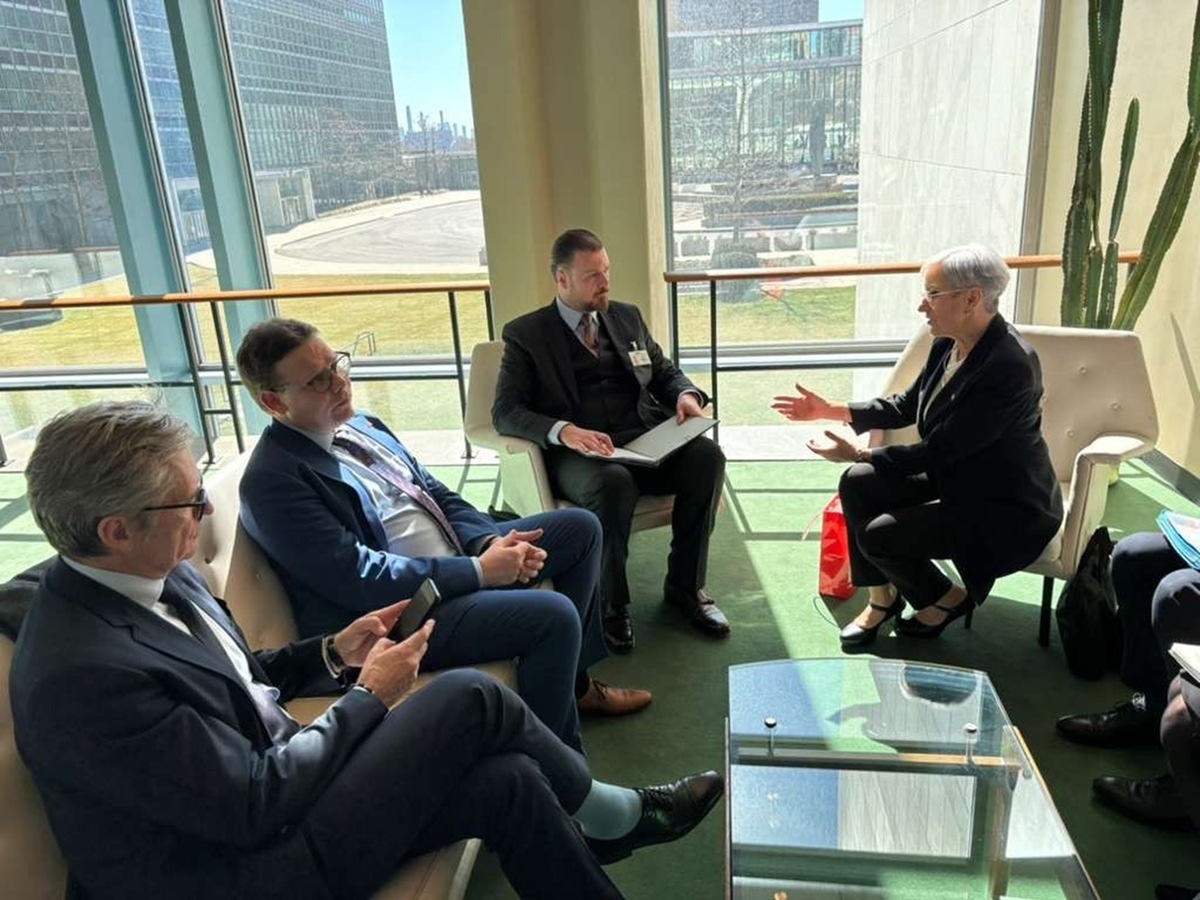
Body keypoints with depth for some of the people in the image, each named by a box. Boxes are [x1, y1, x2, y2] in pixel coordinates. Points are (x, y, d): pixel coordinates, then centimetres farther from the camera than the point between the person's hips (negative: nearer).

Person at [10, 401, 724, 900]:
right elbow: (254, 804, -24)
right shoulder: (82, 675, -28)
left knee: (507, 781, -6)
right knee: (471, 697, -15)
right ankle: (612, 813, 9)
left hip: (265, 791, 8)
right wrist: (371, 694, -14)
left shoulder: (155, 576, -1)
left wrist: (332, 653, -2)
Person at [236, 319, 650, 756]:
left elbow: (436, 494, 11)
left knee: (580, 527, 9)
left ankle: (574, 681, 22)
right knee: (554, 616, -26)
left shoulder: (360, 426, 8)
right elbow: (361, 580, -25)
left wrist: (489, 543, -8)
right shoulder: (272, 480, -19)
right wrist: (479, 570, -22)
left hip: (458, 558, 10)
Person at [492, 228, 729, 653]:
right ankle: (609, 603, -15)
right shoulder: (526, 334, 3)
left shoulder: (627, 317, 18)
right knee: (614, 482, -38)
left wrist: (686, 394, -1)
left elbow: (665, 372, 24)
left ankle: (685, 585, -8)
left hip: (643, 440, 5)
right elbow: (505, 412, -6)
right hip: (576, 452, -4)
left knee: (706, 454, -24)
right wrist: (563, 430, -25)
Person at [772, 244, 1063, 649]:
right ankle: (881, 598, 12)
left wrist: (858, 453, -19)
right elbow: (906, 405, 10)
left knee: (879, 536, -18)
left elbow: (937, 451, -27)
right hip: (959, 477, 8)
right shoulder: (949, 342, -5)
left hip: (1007, 510, -8)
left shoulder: (1009, 366, -29)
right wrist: (831, 410, 3)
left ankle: (944, 600, 14)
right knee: (857, 484, -5)